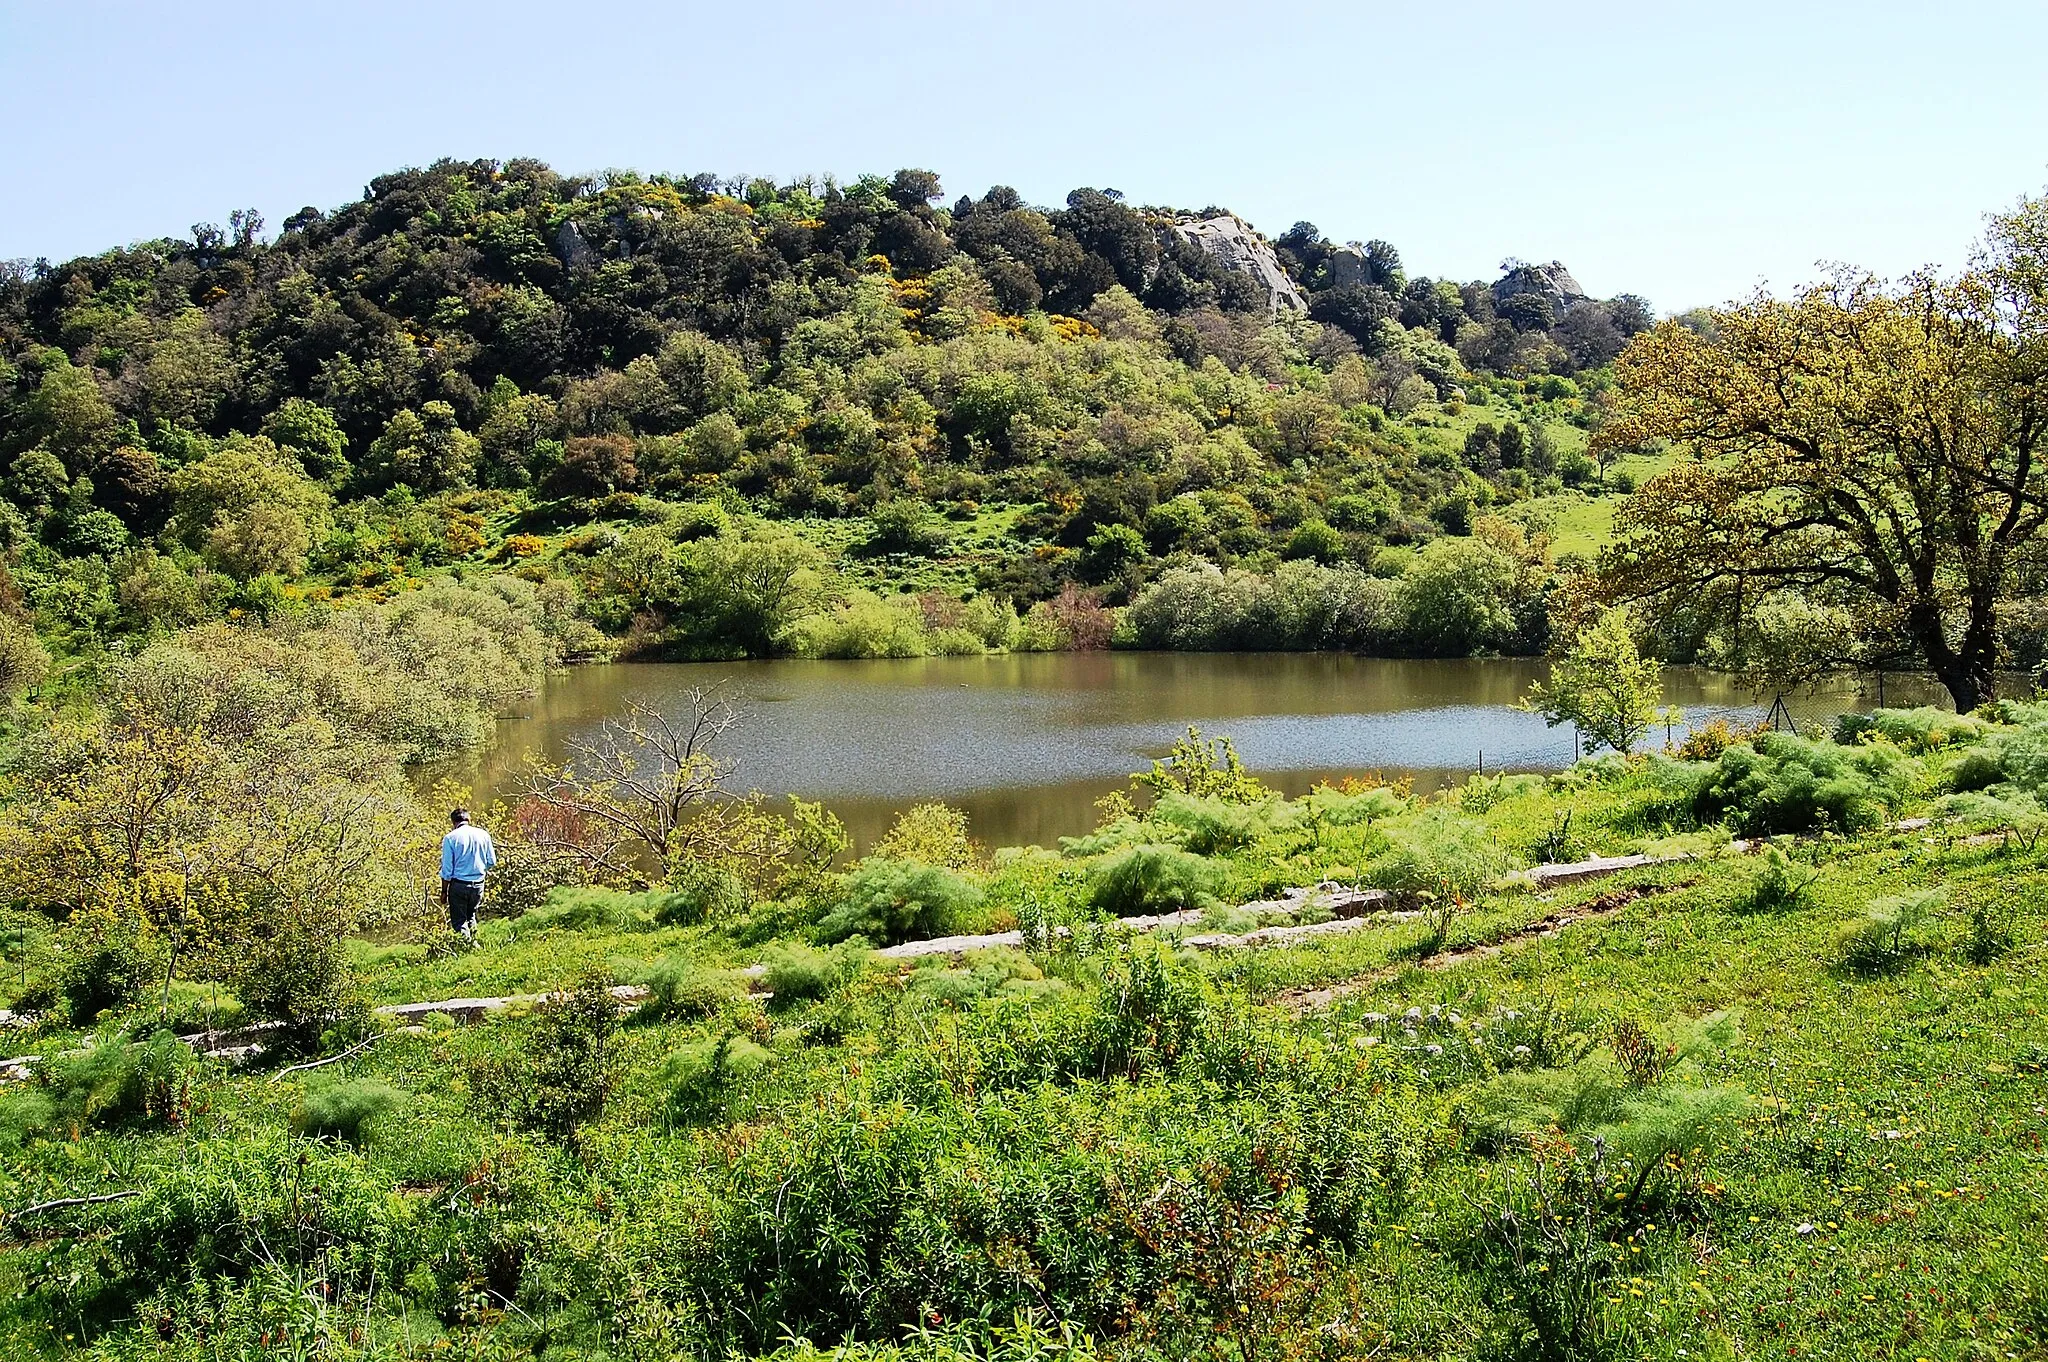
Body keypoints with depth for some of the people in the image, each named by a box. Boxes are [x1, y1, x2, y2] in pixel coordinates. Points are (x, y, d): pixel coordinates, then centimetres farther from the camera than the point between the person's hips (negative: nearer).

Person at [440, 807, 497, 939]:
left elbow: (447, 869, -7)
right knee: (471, 915, 25)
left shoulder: (450, 838, -9)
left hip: (459, 885, -3)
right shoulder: (483, 834, 0)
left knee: (459, 921, 8)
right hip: (478, 884, 3)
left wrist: (444, 891, 2)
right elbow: (492, 862, 7)